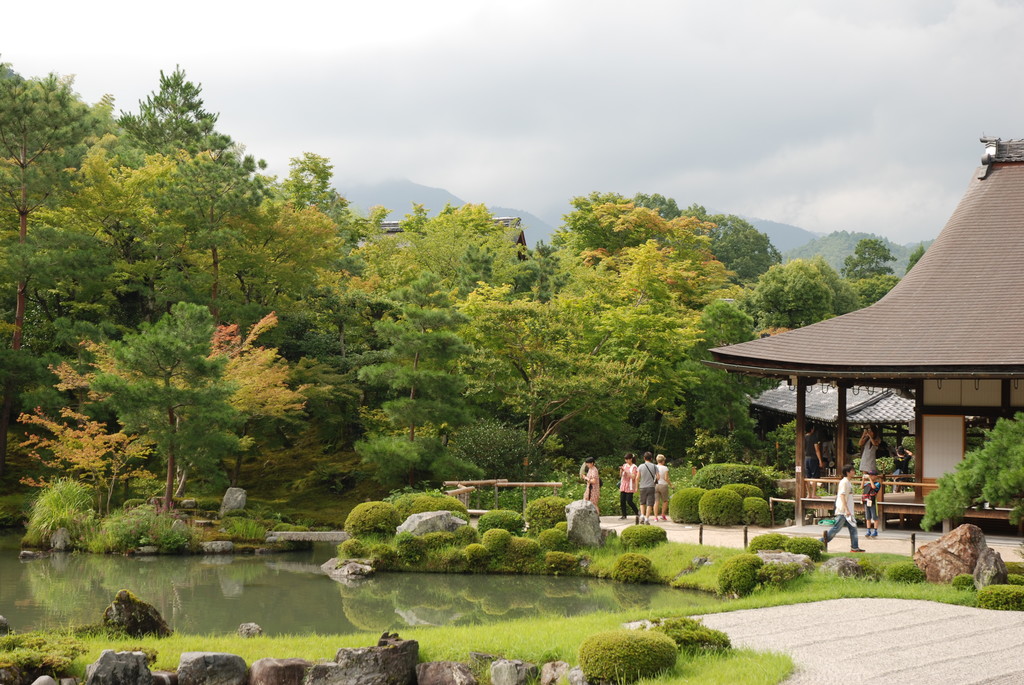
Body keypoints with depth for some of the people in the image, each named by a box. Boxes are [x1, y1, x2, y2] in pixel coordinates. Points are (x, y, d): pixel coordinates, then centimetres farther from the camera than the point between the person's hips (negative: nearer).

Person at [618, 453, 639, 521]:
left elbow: (633, 476, -16)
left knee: (629, 501, -10)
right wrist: (621, 470, -5)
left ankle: (637, 512, 7)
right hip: (623, 486, 6)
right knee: (622, 500, 0)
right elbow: (621, 475, 15)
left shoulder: (634, 467, -6)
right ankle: (624, 515, 7)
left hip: (630, 486, -6)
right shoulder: (625, 465, 12)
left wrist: (626, 471, -19)